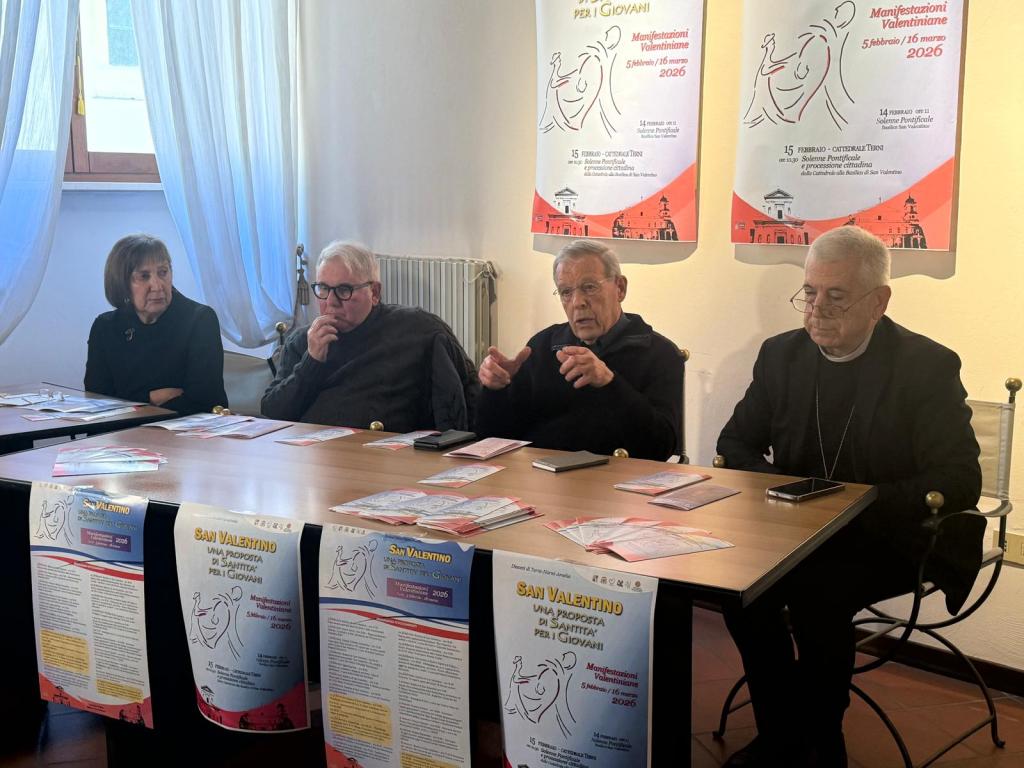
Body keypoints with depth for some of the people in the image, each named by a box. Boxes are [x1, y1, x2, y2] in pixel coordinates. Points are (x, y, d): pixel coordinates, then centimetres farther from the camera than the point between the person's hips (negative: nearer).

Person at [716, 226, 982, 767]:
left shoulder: (928, 366, -9)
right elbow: (735, 443, 10)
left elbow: (960, 480, -15)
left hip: (892, 540, -4)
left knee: (816, 589, -31)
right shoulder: (781, 354, 4)